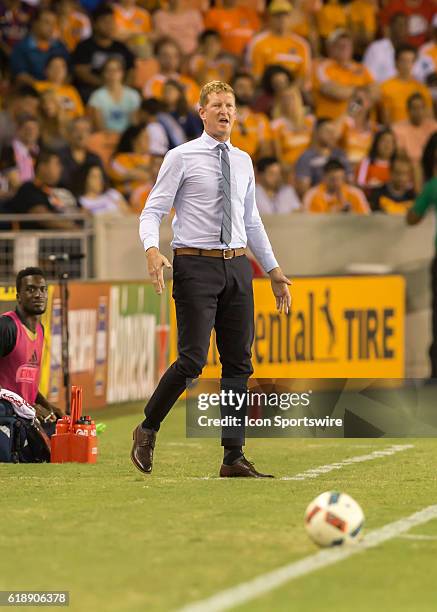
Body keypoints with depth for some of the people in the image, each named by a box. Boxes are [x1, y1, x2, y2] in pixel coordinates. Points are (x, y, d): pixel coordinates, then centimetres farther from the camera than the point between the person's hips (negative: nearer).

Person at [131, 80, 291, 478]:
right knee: (193, 359, -12)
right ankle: (147, 430, 9)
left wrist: (274, 270, 22)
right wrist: (152, 250, -24)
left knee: (239, 363, 3)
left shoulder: (243, 162, 15)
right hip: (196, 265, -6)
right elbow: (153, 211, -5)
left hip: (237, 266, 6)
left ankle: (234, 457, 7)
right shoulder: (182, 158, -2)